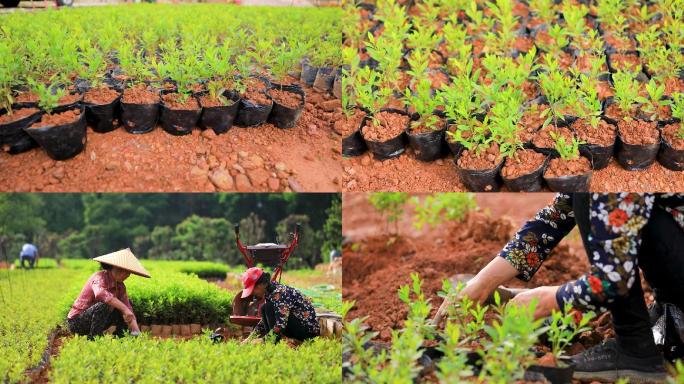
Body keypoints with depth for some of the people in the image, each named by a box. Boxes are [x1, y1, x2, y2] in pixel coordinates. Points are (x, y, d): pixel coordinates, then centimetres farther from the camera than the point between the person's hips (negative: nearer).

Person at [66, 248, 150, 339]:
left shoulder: (120, 286, 1)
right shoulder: (100, 277, -21)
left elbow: (129, 309, -4)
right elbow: (100, 293, -46)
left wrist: (136, 331, -19)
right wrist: (124, 309, -49)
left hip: (95, 320, 8)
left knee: (127, 304, 4)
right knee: (103, 305, -34)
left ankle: (118, 337, 5)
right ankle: (93, 338, -21)